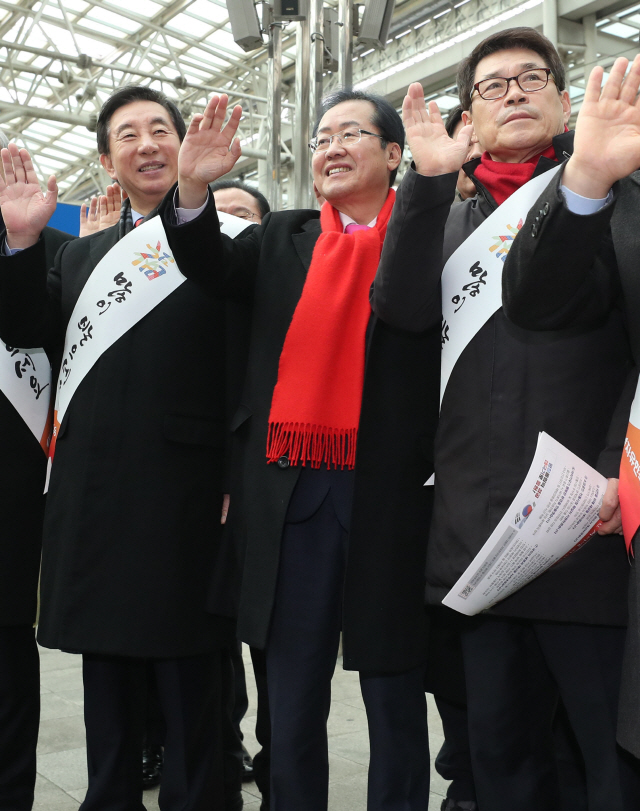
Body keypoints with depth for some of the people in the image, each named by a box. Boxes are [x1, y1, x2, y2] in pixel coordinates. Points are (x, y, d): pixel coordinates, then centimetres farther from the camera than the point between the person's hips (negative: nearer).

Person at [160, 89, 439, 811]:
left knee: (395, 703, 10)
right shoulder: (282, 239, 14)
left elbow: (415, 302, -10)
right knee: (293, 703, 13)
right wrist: (194, 189, -15)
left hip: (390, 494, -3)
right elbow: (215, 271, -1)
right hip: (292, 492, 3)